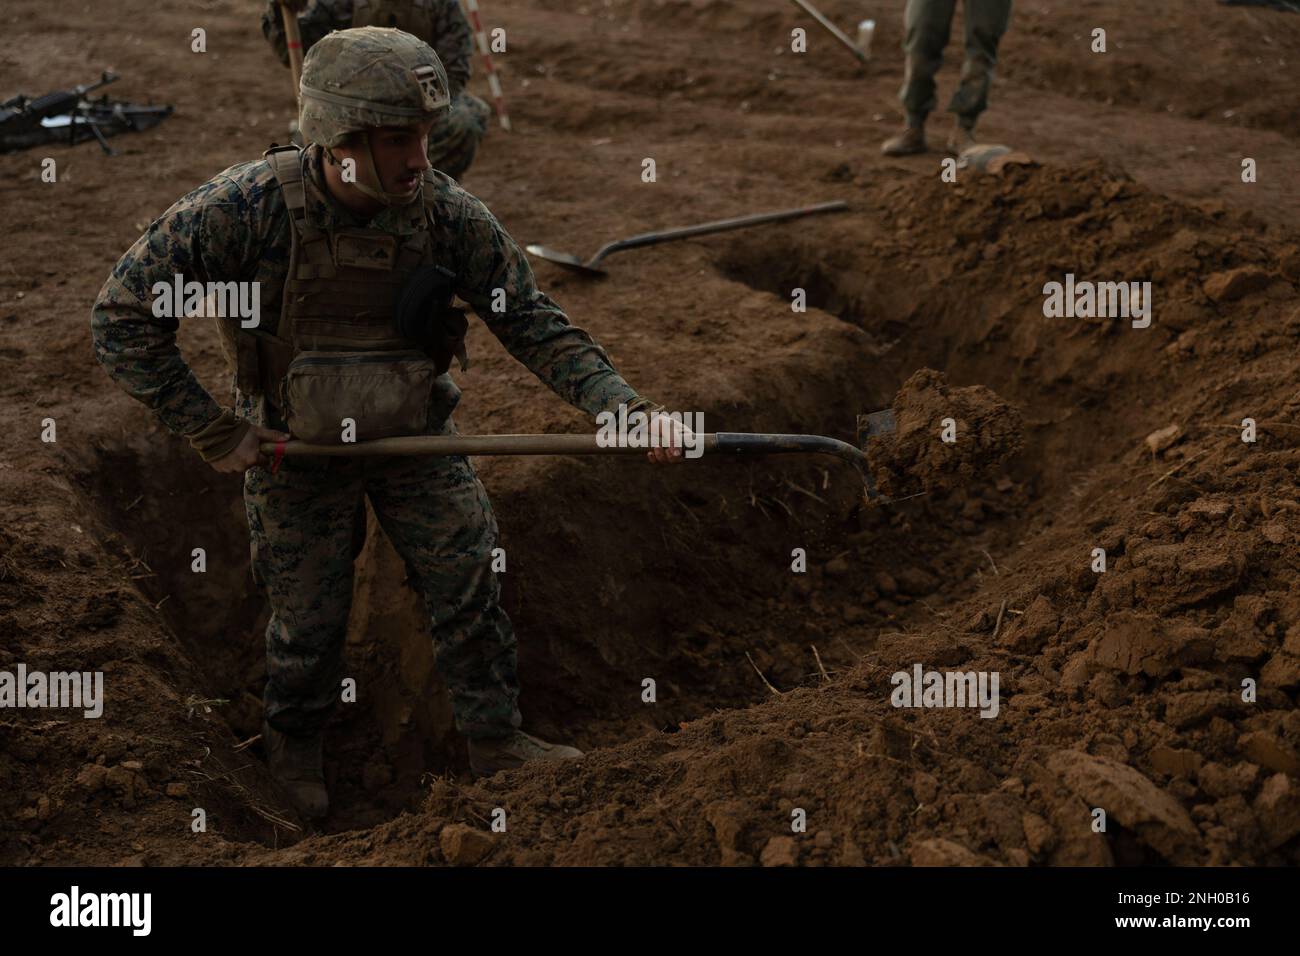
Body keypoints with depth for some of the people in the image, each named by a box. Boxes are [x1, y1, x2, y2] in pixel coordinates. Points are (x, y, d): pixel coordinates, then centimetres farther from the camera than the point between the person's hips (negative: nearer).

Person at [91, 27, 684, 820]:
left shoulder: (447, 211, -22)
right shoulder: (248, 207, -29)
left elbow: (533, 323, -14)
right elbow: (123, 318, -22)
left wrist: (624, 404, -28)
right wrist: (214, 433, -20)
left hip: (415, 432, 2)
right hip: (296, 446, -2)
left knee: (469, 579, 2)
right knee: (310, 619, 10)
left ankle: (496, 739, 24)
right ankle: (295, 741, 41)